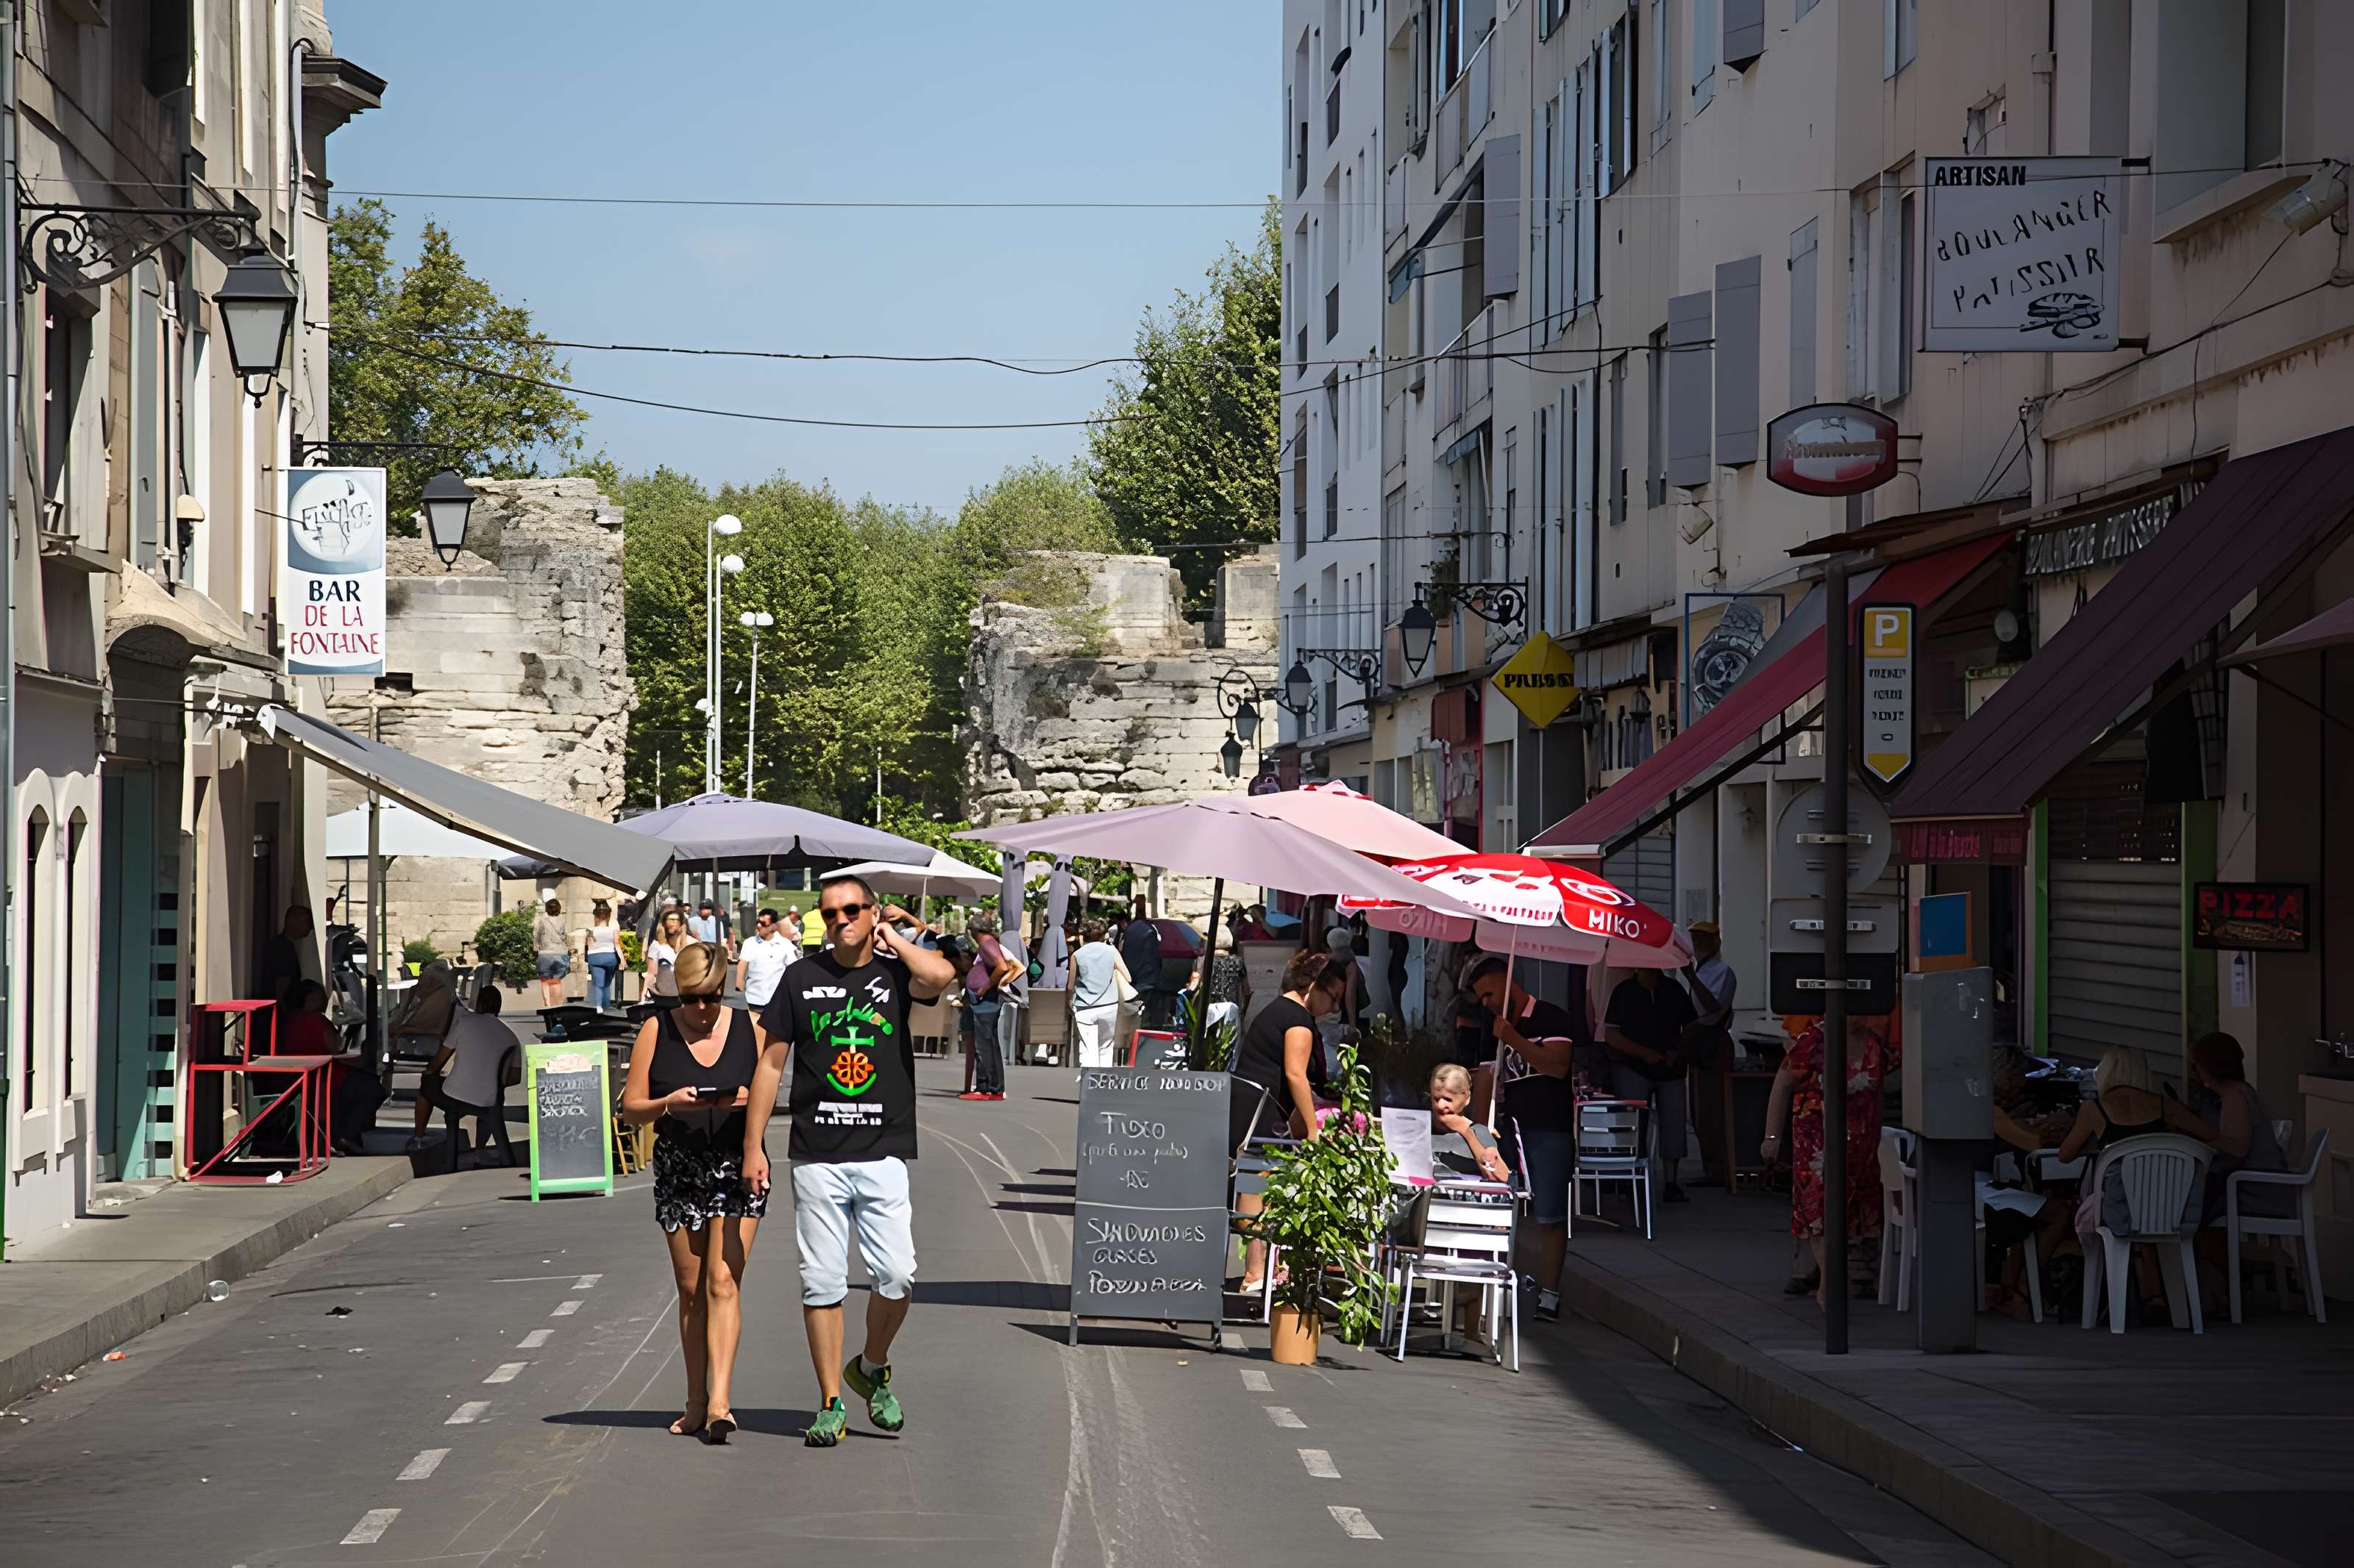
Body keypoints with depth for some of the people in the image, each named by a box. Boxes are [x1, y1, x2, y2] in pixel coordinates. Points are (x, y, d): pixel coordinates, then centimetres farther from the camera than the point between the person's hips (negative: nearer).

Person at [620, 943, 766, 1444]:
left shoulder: (749, 1027, 2)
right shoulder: (656, 1031, 1)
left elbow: (771, 1095, 8)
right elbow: (632, 1107, 1)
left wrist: (747, 1099, -14)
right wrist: (669, 1103, -18)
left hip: (737, 1166, -1)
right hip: (678, 1171, 2)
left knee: (723, 1281, -13)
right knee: (691, 1289, 7)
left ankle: (719, 1402, -19)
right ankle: (696, 1403, 17)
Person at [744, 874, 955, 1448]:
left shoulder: (895, 974, 4)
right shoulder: (802, 978, 7)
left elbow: (941, 976, -20)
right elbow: (771, 1063, 9)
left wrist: (890, 938, -3)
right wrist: (754, 1146, 4)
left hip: (884, 1154, -1)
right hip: (817, 1158, 1)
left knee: (897, 1276, -7)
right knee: (822, 1283, 1)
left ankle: (872, 1369, 19)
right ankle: (832, 1403, 9)